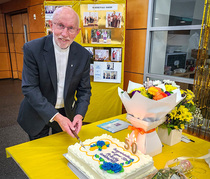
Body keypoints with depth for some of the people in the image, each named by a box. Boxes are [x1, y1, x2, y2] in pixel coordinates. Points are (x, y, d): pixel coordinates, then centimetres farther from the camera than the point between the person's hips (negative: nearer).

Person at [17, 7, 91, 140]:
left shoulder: (84, 55, -11)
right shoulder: (32, 49, -19)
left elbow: (84, 90, -5)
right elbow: (30, 88, -21)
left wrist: (80, 114, -21)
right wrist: (56, 116, -28)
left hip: (66, 114, 3)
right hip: (38, 114, -2)